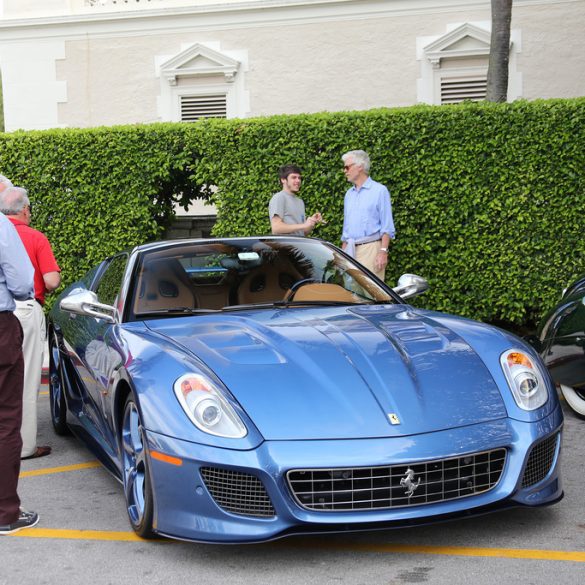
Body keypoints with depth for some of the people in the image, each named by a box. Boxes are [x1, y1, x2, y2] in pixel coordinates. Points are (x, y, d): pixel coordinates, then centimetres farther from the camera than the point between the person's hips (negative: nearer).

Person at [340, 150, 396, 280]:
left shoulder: (379, 191, -2)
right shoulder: (349, 194, 18)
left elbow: (387, 227, -7)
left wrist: (383, 251, -16)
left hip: (370, 248, -6)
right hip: (350, 250, 6)